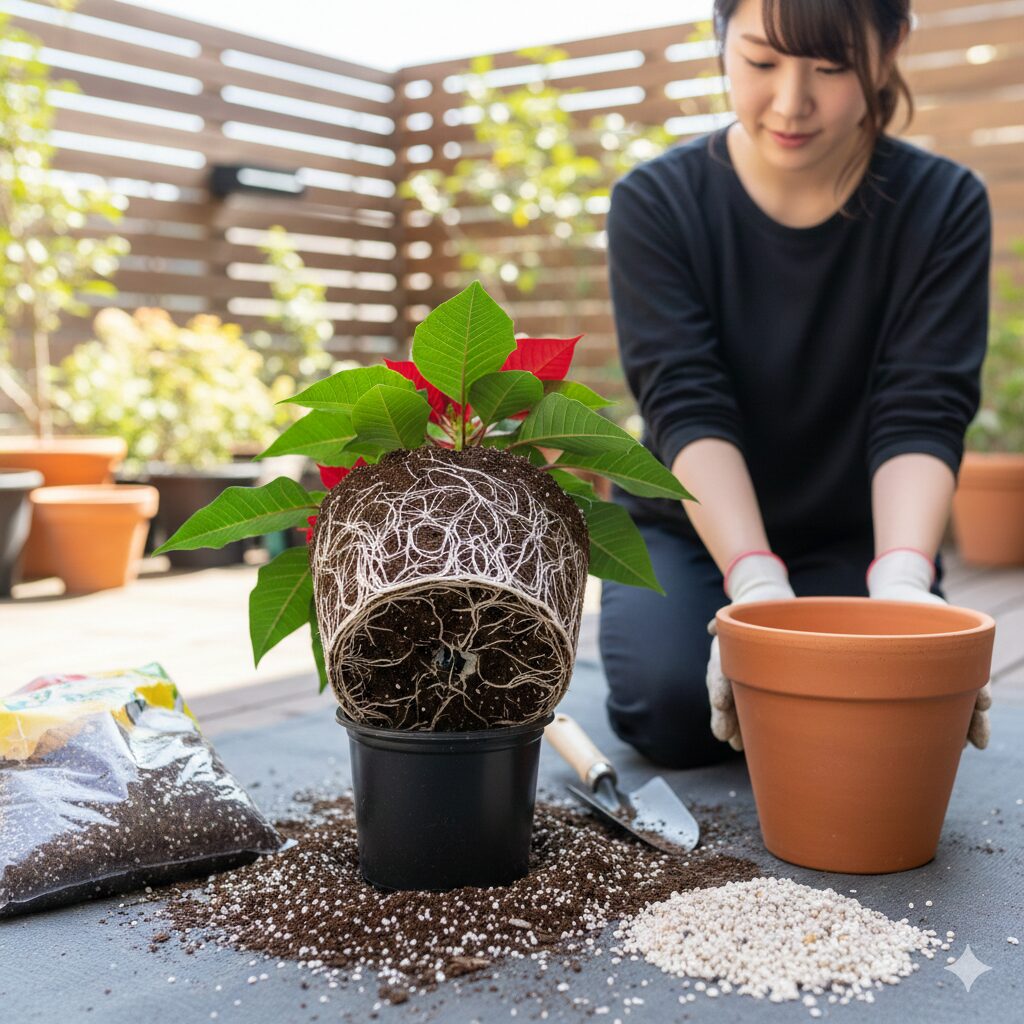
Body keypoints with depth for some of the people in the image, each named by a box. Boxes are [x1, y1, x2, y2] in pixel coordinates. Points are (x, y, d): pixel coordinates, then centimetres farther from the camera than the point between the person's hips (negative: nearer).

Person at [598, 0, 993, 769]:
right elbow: (687, 405, -23)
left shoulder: (944, 208, -11)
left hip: (856, 539, 1)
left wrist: (901, 582, -38)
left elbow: (921, 415, -20)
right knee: (672, 710, -23)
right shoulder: (657, 204, -13)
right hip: (693, 527, 0)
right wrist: (755, 582, -37)